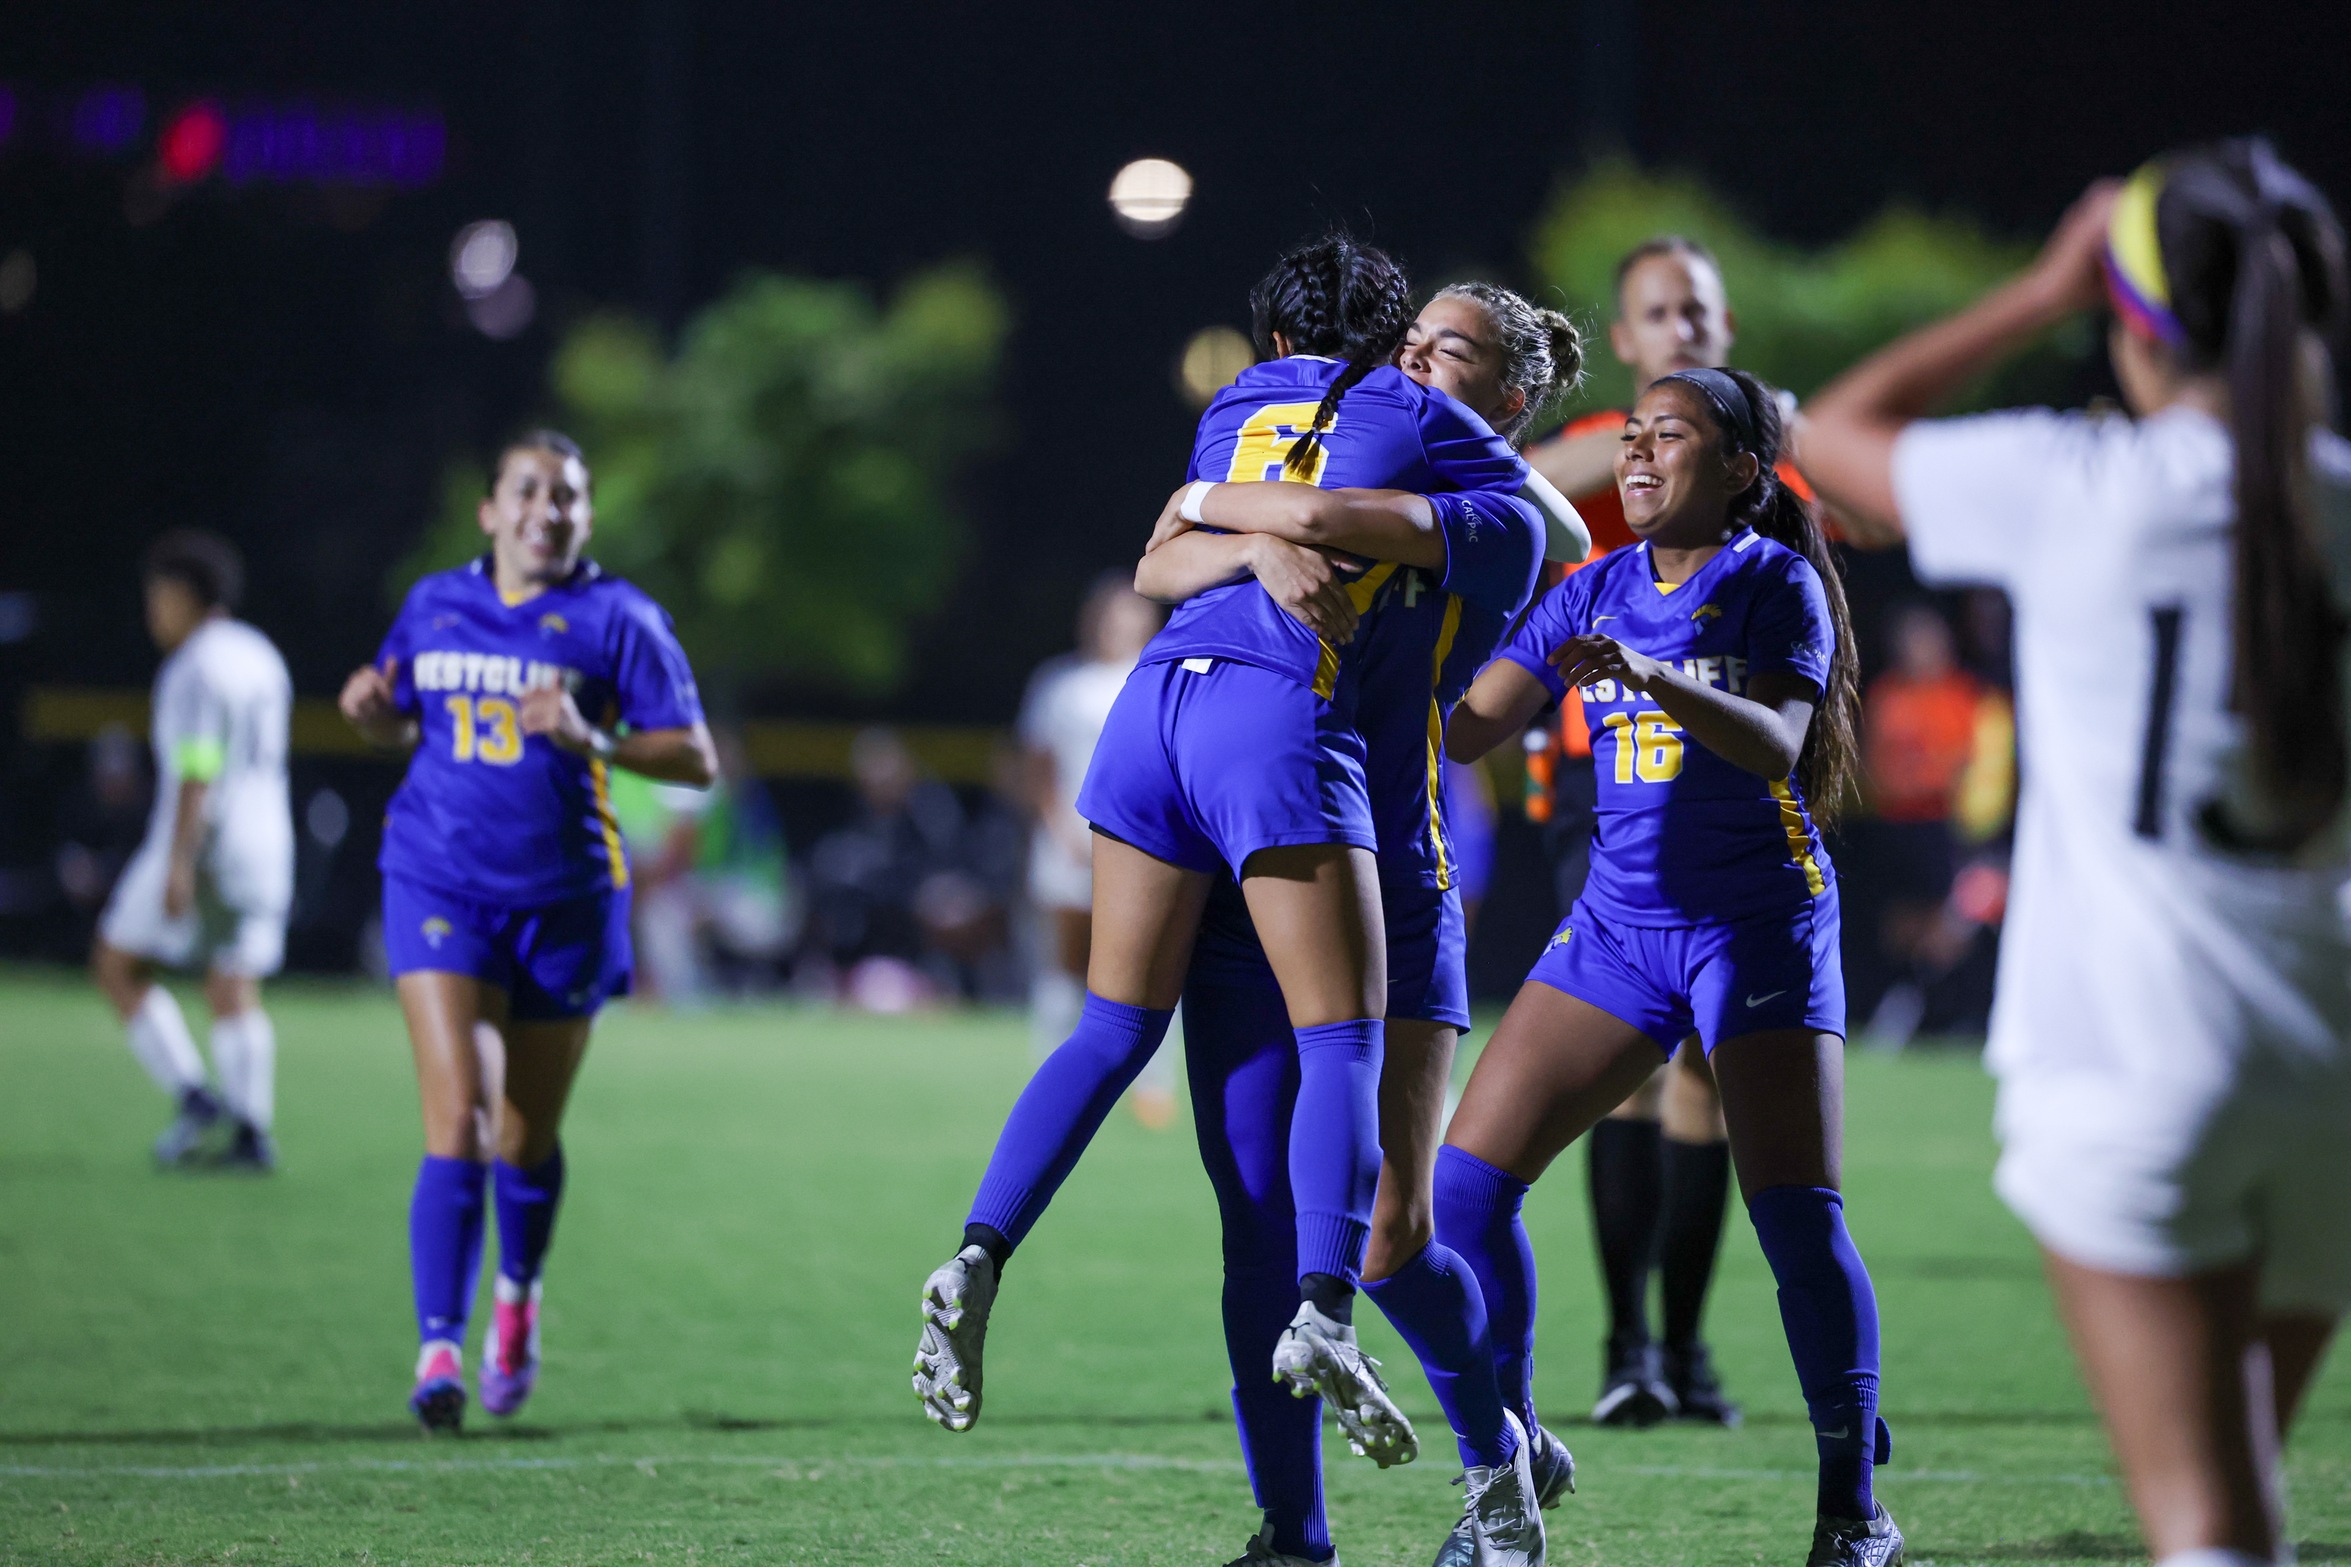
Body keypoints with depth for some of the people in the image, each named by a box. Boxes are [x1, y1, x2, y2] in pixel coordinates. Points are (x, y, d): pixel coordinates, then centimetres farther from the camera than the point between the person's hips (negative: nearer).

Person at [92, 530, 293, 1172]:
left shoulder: (197, 667, -13)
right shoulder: (261, 658, 15)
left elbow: (197, 772, -20)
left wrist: (178, 863, -23)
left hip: (204, 845, -8)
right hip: (266, 840, 8)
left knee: (118, 964, 4)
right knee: (234, 991, 8)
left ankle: (195, 1097, -6)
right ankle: (251, 1132, -1)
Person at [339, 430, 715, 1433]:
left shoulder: (616, 619, -4)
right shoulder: (434, 606, 7)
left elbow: (696, 759, -7)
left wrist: (592, 739, -23)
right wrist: (370, 712, -3)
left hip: (563, 899, -1)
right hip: (441, 887, 1)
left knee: (525, 1140, 11)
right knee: (456, 1120, -16)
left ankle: (519, 1294, 42)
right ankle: (439, 1351, -16)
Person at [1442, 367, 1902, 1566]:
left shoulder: (1775, 583, -6)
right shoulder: (1596, 595, 7)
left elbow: (1777, 746, -23)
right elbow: (1469, 731, 3)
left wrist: (1655, 682, -38)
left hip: (1758, 927, -5)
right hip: (1619, 925, 5)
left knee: (1796, 1216, -12)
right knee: (1466, 1180, -4)